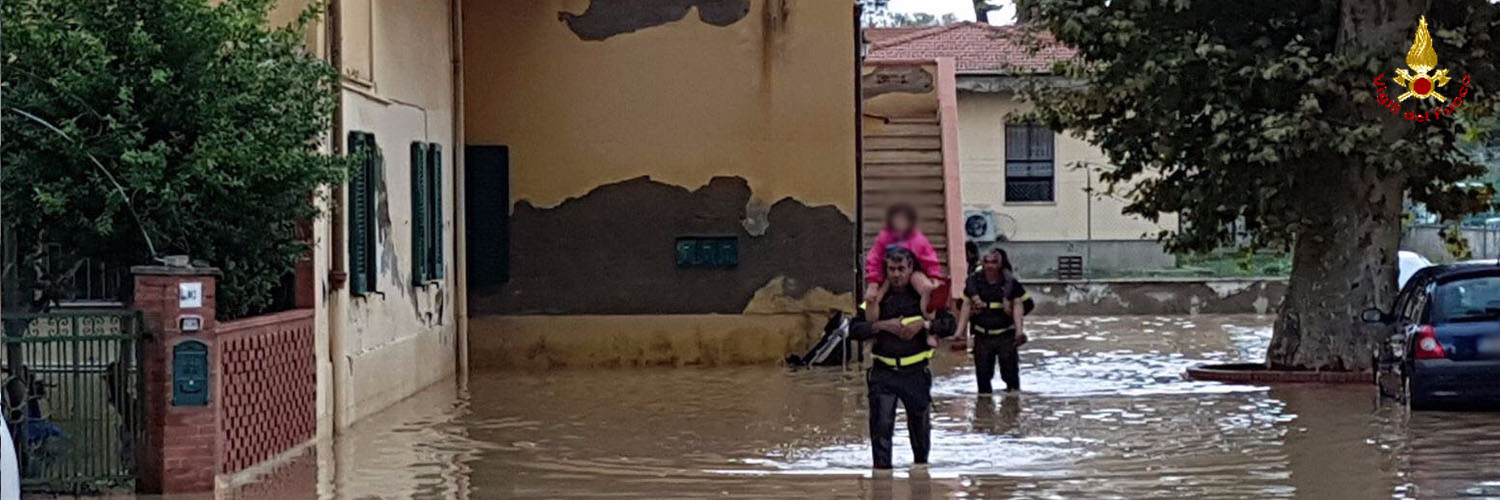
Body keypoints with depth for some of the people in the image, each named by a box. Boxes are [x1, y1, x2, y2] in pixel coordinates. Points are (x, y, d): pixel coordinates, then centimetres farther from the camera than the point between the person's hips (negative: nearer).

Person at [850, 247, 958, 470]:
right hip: (883, 373, -1)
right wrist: (882, 325, -16)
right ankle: (882, 468, -7)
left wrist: (924, 324, -17)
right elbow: (854, 329, -4)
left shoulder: (923, 296, 1)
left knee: (919, 424, 14)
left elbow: (950, 324, -3)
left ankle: (921, 466, 34)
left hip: (916, 373, 1)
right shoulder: (877, 297, 2)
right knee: (881, 425, -11)